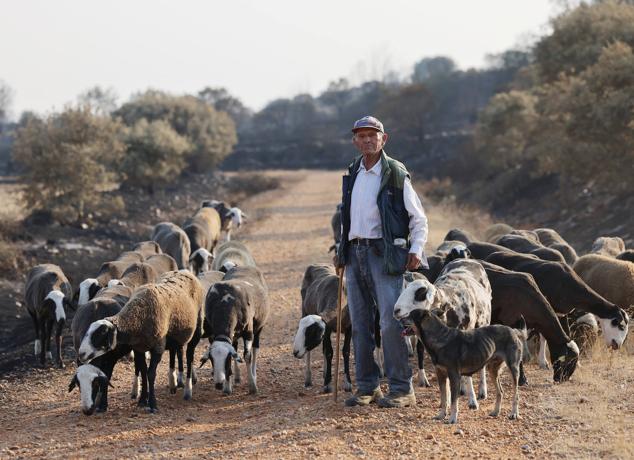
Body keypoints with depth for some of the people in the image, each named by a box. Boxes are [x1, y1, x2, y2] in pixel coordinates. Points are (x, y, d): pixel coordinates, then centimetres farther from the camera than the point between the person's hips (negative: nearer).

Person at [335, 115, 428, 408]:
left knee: (391, 322, -11)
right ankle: (367, 387, 14)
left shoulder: (396, 175, -4)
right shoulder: (352, 174, 14)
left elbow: (419, 218, -2)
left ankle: (402, 389, -7)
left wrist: (416, 250, -13)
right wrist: (342, 250, 17)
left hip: (384, 253, -6)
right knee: (360, 324, 7)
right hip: (355, 253, 6)